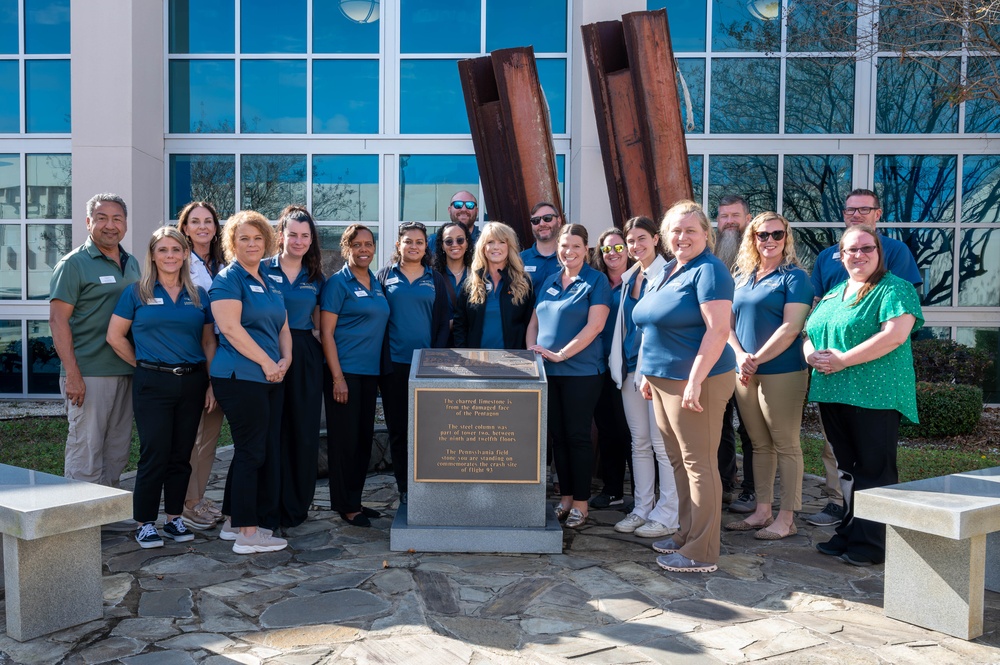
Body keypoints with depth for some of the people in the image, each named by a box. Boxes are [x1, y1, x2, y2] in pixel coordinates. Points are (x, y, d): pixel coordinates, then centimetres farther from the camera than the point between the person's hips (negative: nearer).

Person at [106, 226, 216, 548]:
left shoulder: (199, 295, 9)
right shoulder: (137, 292, 2)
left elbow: (209, 343, 10)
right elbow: (115, 336, 3)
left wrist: (212, 385, 4)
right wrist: (144, 365, 3)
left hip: (192, 383, 3)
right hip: (153, 384, -3)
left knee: (181, 455, 9)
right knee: (154, 454, -2)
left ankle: (174, 517, 22)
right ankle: (145, 523, 10)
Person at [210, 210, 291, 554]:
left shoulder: (269, 283, 19)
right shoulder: (227, 279, -5)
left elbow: (282, 327, 19)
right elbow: (231, 328, -16)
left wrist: (285, 359, 1)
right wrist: (266, 361, -15)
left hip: (271, 378, 8)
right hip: (240, 377, -8)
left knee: (268, 451, 10)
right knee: (251, 452, -5)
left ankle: (234, 522, 23)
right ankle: (247, 533, 3)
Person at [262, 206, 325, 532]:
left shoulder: (316, 278, 13)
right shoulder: (262, 269, 2)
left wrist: (316, 337, -1)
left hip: (306, 359, 3)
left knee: (304, 432, 4)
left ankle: (296, 508, 18)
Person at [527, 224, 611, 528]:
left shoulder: (596, 281, -4)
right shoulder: (549, 282, 14)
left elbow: (594, 325, -14)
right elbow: (534, 322, 17)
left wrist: (560, 354, -17)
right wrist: (531, 349, -1)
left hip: (581, 371, -6)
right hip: (547, 371, 6)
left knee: (578, 436, 0)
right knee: (557, 435, 10)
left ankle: (580, 503, 10)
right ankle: (565, 498, 22)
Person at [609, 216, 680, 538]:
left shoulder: (667, 274, -9)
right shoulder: (629, 277, 15)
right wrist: (618, 361, 15)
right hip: (630, 367, 8)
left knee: (662, 444, -2)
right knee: (639, 442, 13)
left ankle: (667, 515, 8)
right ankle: (642, 508, 23)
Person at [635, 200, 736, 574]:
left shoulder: (708, 271, -11)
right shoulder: (669, 271, 16)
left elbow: (717, 330, -20)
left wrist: (695, 381, -24)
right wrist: (649, 373, 20)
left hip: (695, 381, -9)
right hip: (664, 381, 9)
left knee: (699, 464, -3)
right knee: (678, 462, 16)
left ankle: (702, 553, 5)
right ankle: (687, 534, 28)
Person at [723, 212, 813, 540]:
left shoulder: (794, 276, -4)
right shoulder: (742, 277, 14)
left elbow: (791, 327, -13)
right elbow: (729, 322, 12)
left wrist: (757, 359, -14)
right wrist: (740, 356, -6)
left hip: (781, 373, -6)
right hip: (746, 374, 6)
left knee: (785, 445, 0)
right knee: (759, 445, 13)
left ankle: (786, 518, 8)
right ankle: (762, 511, 22)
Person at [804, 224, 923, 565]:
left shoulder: (895, 289, -5)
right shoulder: (833, 294, 19)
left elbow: (894, 335, -19)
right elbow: (809, 332, 21)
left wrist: (843, 360, -19)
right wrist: (812, 354, -3)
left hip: (874, 396, -7)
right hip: (833, 394, 7)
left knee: (874, 470, 0)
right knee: (848, 468, 15)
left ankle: (871, 544, 9)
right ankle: (850, 532, 26)